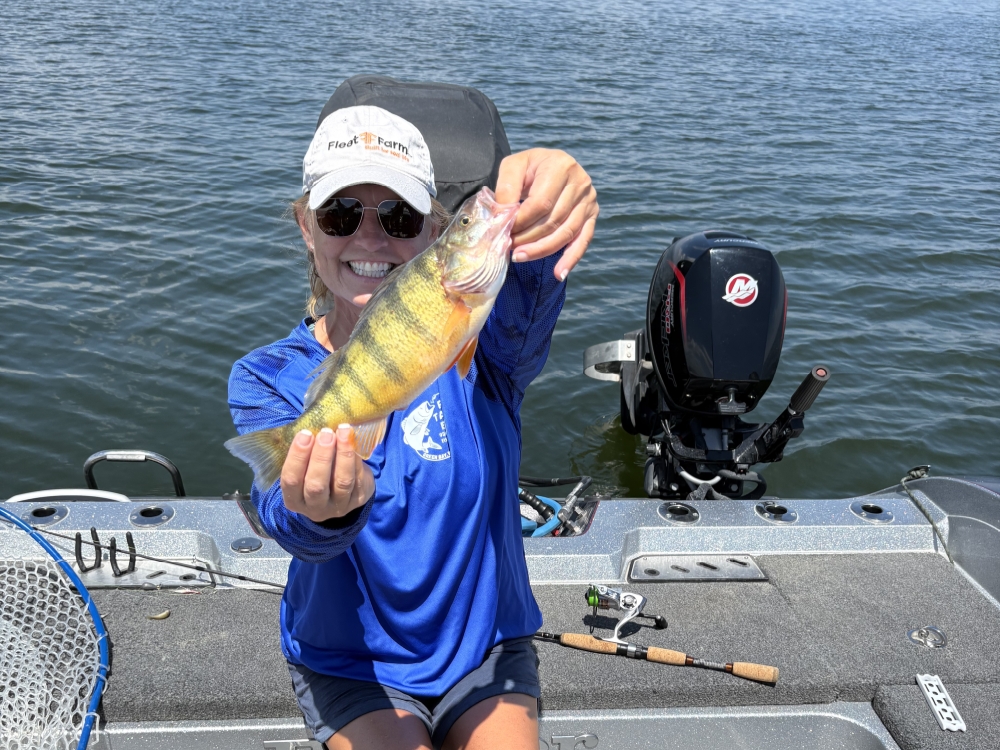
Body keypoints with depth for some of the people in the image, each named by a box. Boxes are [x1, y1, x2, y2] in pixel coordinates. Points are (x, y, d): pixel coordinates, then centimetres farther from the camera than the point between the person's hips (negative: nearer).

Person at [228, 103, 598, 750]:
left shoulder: (472, 334, -14)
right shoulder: (267, 378, -12)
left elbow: (522, 299, -39)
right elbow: (290, 525, -29)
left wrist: (546, 208, -62)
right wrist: (322, 512, -54)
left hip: (485, 647, 1)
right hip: (348, 660, 0)